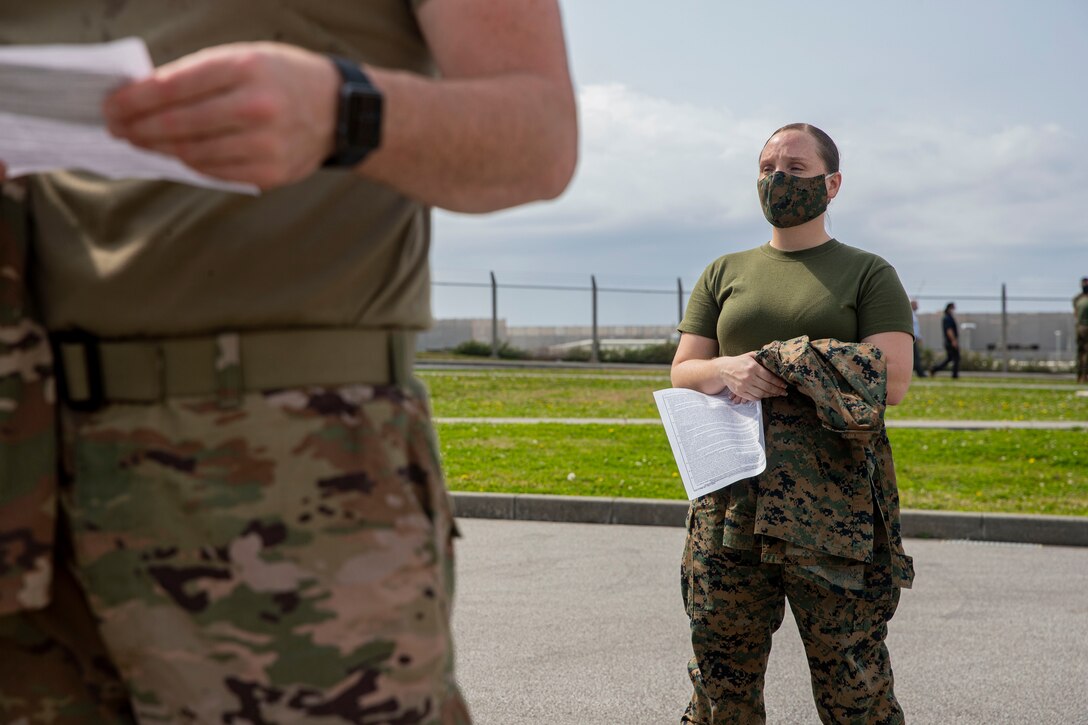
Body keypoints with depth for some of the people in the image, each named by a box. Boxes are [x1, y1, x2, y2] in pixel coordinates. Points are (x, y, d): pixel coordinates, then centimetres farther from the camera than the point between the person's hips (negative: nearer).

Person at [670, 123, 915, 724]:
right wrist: (728, 370, -10)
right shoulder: (724, 274, 18)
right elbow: (682, 372, 13)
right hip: (730, 497, 3)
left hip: (834, 504, -3)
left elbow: (891, 379, -6)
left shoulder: (868, 274, 7)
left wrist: (774, 364, -10)